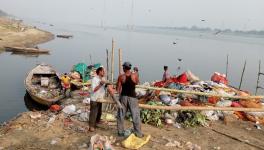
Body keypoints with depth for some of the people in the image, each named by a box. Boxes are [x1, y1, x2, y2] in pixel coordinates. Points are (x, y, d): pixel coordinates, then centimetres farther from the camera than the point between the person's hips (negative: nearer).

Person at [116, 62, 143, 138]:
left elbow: (118, 89, -1)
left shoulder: (121, 76, -6)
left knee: (121, 115, 15)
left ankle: (120, 131, 24)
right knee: (136, 115, 6)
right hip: (132, 97, -1)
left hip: (123, 97, 1)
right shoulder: (135, 75, -7)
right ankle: (138, 133, 11)